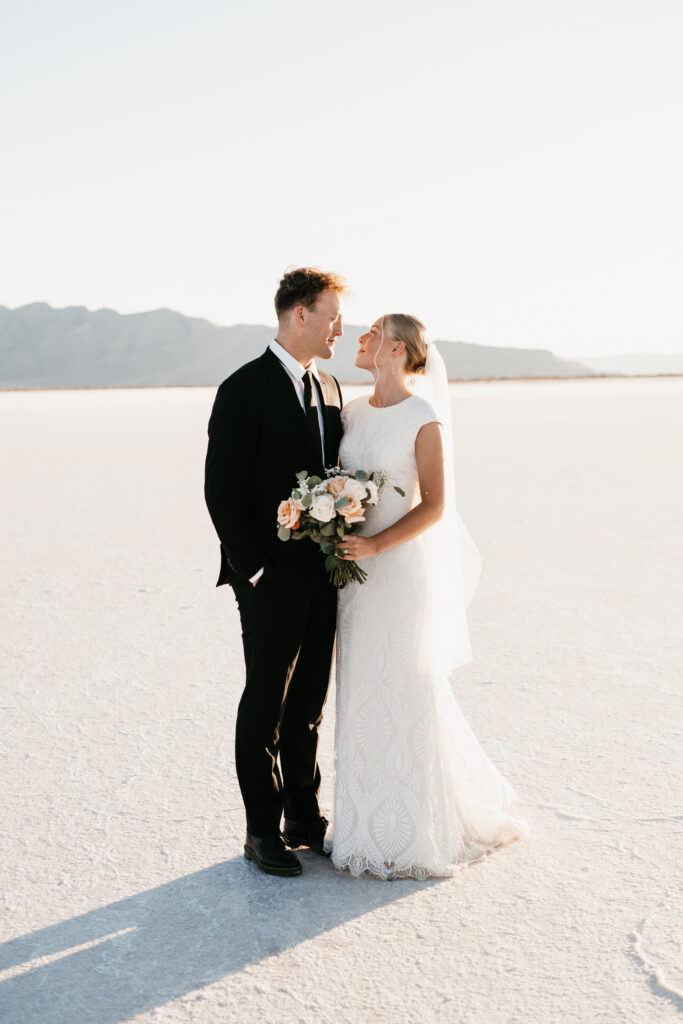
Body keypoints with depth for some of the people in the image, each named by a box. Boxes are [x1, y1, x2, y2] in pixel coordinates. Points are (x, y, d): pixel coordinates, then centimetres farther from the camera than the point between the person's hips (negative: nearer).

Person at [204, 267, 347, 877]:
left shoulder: (328, 389, 12)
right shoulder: (245, 390, -11)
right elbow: (222, 490, -13)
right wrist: (251, 568, -15)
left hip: (323, 577, 7)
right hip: (272, 580, -7)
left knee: (309, 705, 15)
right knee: (266, 707, 5)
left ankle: (305, 818, 28)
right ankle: (263, 832, 18)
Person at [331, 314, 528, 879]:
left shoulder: (424, 419, -10)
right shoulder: (353, 411, 9)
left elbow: (434, 506, -12)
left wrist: (374, 545, -21)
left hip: (403, 567, -6)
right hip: (356, 572, 6)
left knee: (405, 693, 2)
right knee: (364, 693, 12)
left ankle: (416, 835, 18)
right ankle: (374, 822, 27)